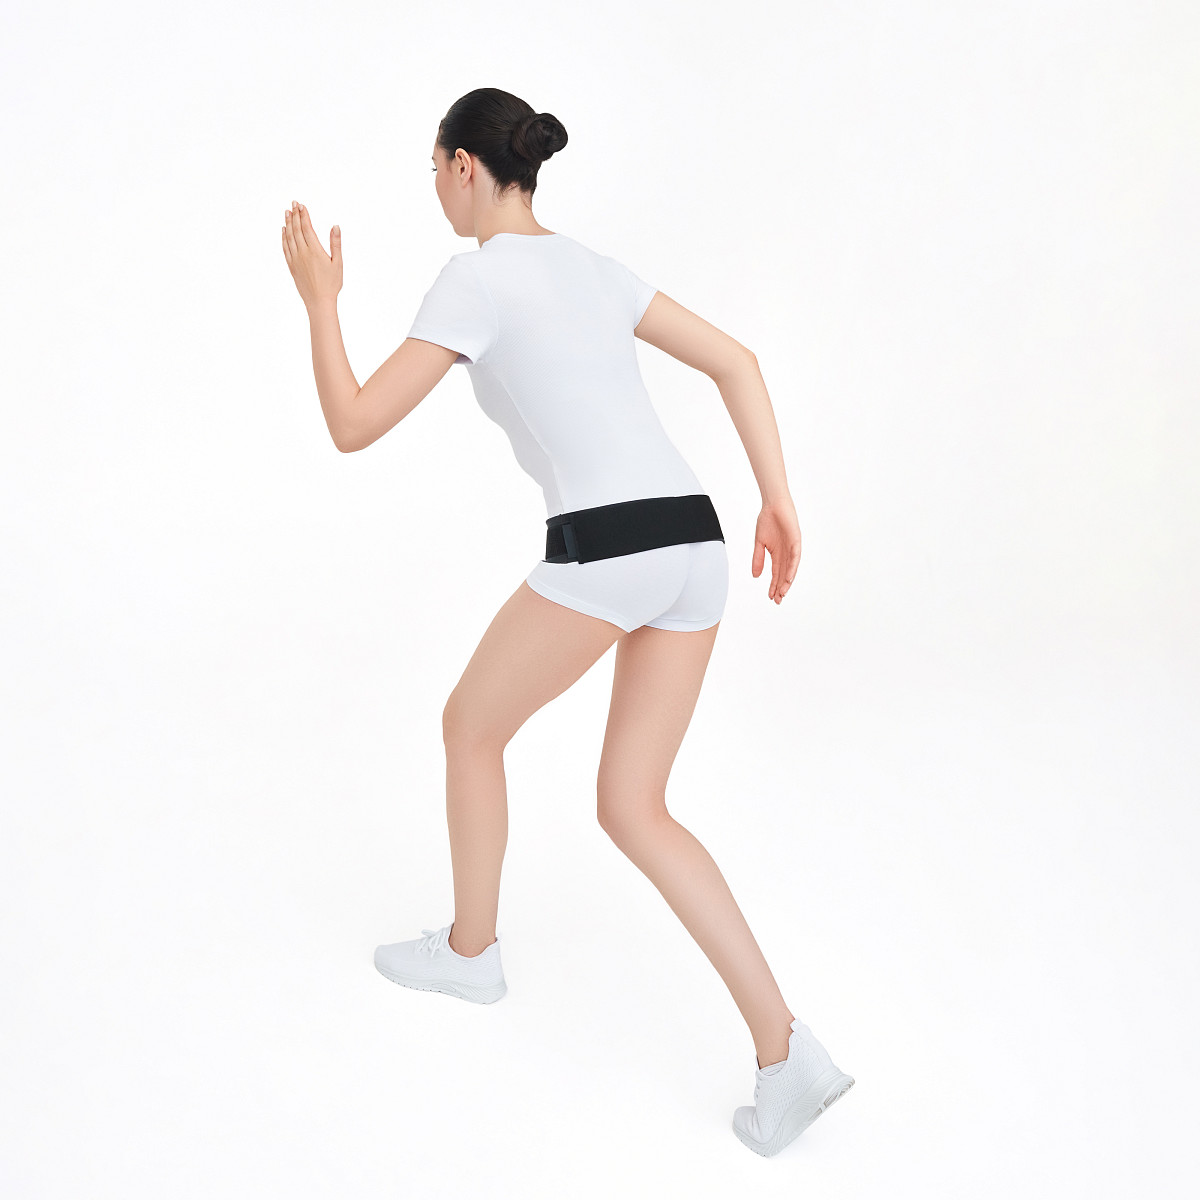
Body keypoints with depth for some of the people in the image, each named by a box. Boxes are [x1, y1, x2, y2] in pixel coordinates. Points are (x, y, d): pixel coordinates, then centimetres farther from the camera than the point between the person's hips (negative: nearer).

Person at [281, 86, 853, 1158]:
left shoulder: (476, 278, -1)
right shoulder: (594, 268, 22)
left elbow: (354, 426, -1)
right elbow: (735, 361, 19)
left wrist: (319, 299, 14)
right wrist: (779, 504, 15)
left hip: (604, 553, -8)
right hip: (696, 548, 8)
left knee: (470, 727, 20)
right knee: (633, 808, 14)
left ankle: (471, 948, 40)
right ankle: (786, 1051, 7)